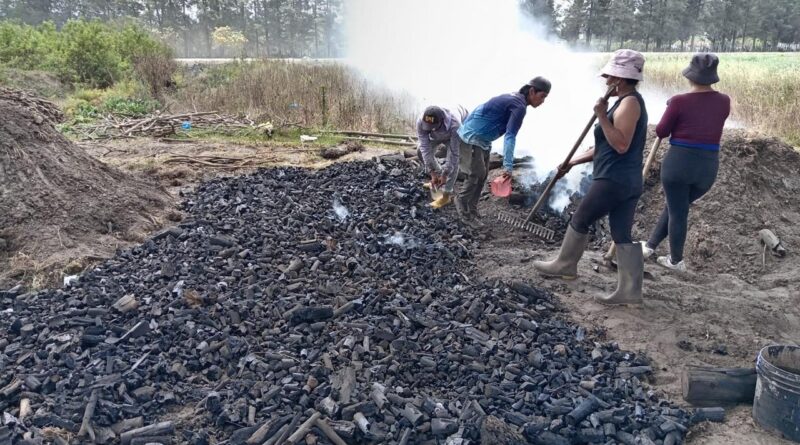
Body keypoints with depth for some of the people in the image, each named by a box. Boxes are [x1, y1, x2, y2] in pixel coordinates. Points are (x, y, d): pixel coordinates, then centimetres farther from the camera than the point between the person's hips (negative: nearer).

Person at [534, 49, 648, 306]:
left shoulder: (629, 103, -13)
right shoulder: (629, 102, 19)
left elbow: (621, 145, -24)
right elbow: (607, 146, 22)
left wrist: (601, 116, -22)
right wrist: (574, 162, 21)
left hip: (613, 180, -10)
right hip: (628, 181, 10)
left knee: (580, 221, 8)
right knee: (622, 236, 8)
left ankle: (565, 266, 26)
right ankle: (629, 291, 8)